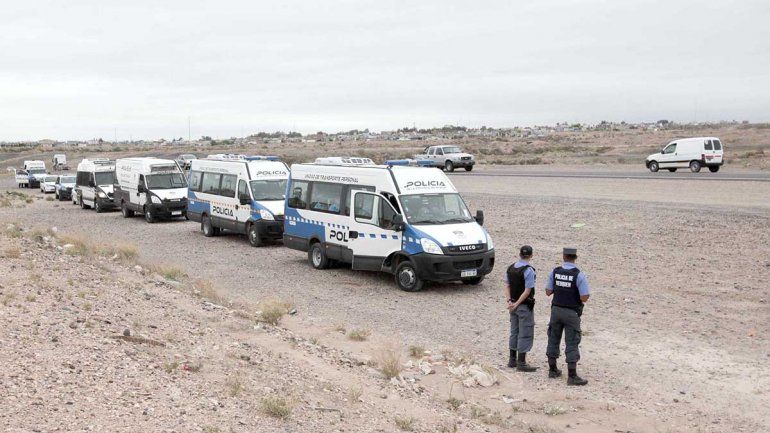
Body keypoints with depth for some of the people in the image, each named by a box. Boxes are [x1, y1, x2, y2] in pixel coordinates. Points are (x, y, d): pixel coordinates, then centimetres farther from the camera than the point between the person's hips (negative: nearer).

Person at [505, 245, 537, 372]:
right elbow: (527, 291, -19)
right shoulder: (529, 271, -18)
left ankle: (512, 360, 24)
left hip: (514, 305, 7)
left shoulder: (510, 268, 4)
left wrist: (510, 301, -3)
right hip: (525, 306, -7)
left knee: (514, 332, 17)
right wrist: (516, 304, -14)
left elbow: (507, 286, 4)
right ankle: (521, 363, 4)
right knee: (525, 334, 1)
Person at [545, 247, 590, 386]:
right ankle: (572, 376, 0)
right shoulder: (579, 275, -15)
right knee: (572, 343, 0)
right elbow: (584, 298, -16)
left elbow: (548, 292, 4)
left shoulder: (555, 272, -3)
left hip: (556, 310, 4)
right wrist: (579, 290, 4)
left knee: (553, 339, 16)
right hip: (572, 313, -4)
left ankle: (552, 370, 25)